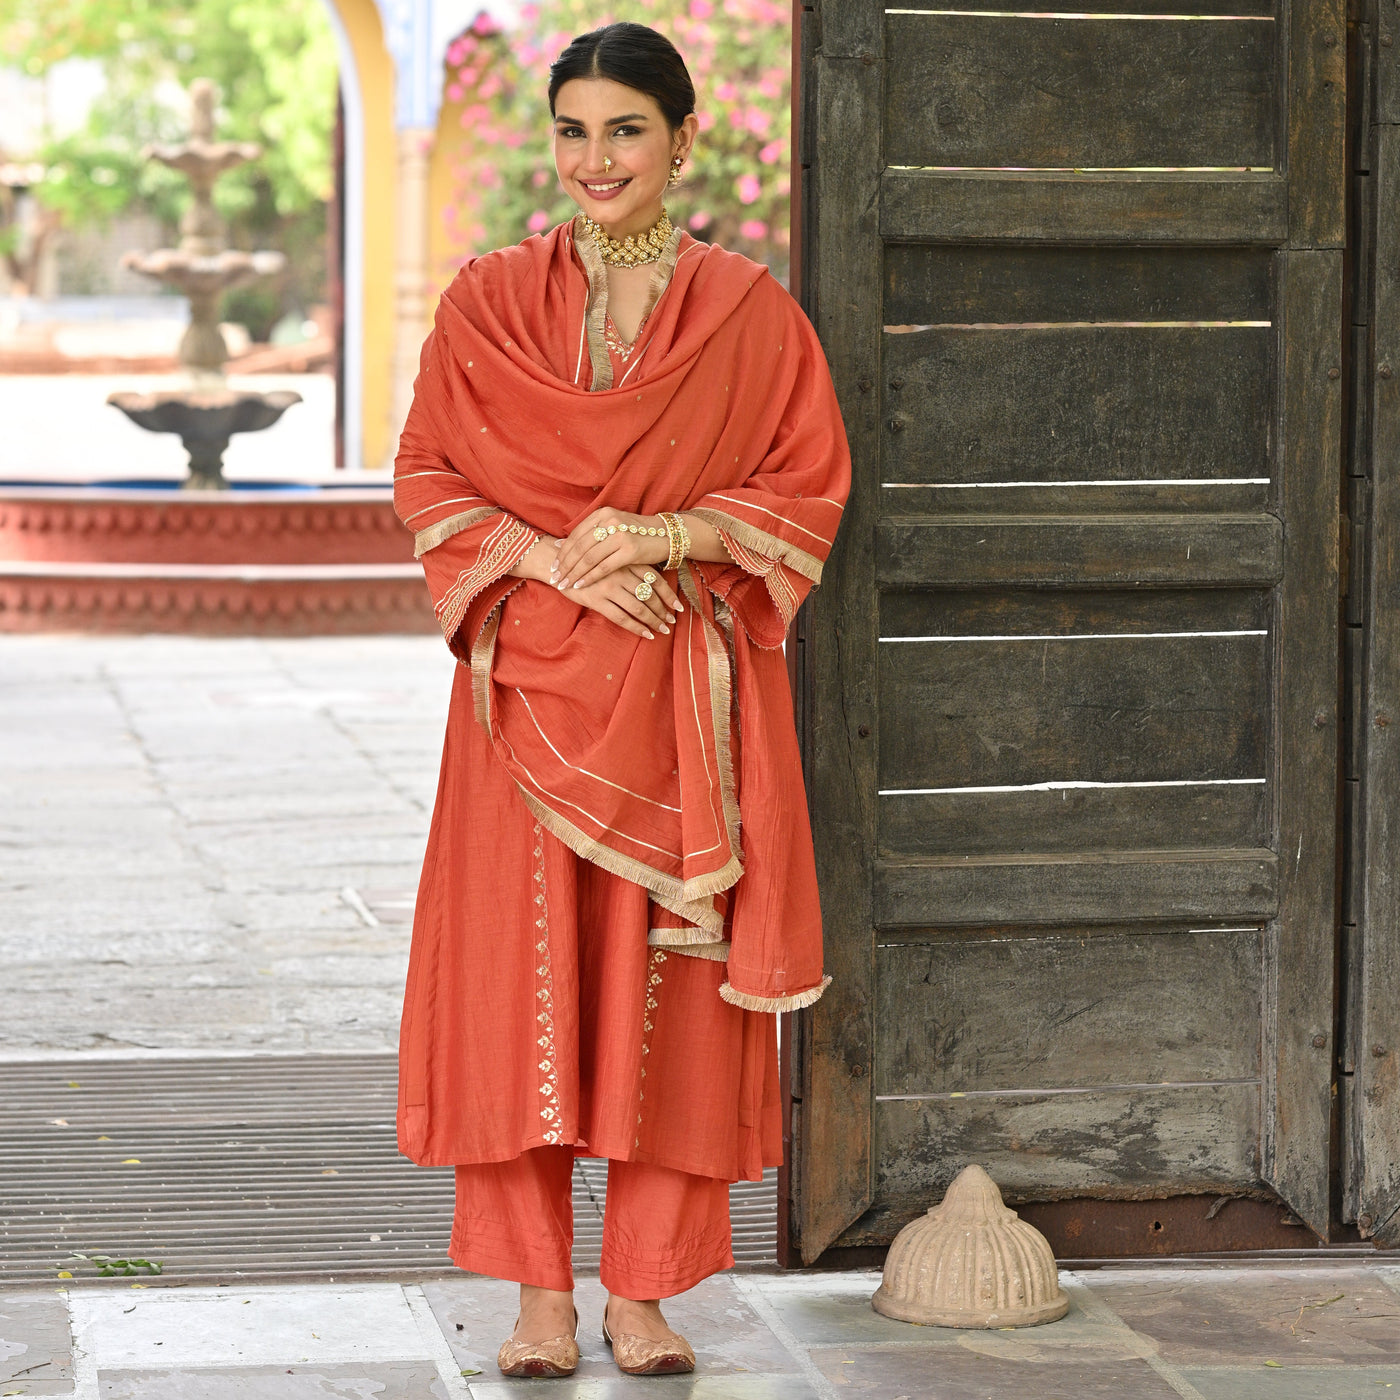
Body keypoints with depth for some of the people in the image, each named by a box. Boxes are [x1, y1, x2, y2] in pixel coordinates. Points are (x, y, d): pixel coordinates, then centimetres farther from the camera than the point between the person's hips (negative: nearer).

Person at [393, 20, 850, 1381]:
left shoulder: (748, 310, 4)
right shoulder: (488, 301, 6)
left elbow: (809, 485, 3)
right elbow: (429, 478, 5)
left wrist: (670, 533, -12)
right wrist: (548, 557, -11)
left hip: (685, 693, 0)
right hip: (532, 684, 1)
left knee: (668, 984, 0)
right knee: (519, 975, -2)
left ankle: (643, 1291, 11)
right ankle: (540, 1292, 7)